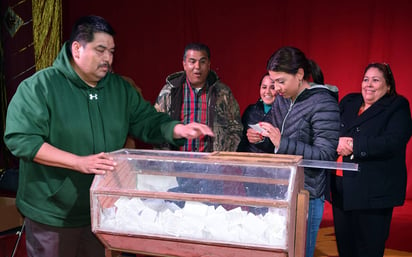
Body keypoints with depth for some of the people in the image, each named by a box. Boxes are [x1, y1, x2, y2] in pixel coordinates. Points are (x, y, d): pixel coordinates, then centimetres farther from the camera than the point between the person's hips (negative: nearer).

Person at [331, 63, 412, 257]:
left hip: (373, 194, -5)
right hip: (342, 190, 5)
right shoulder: (348, 102, 14)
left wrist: (353, 144, -20)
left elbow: (393, 142, -17)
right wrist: (336, 144, -13)